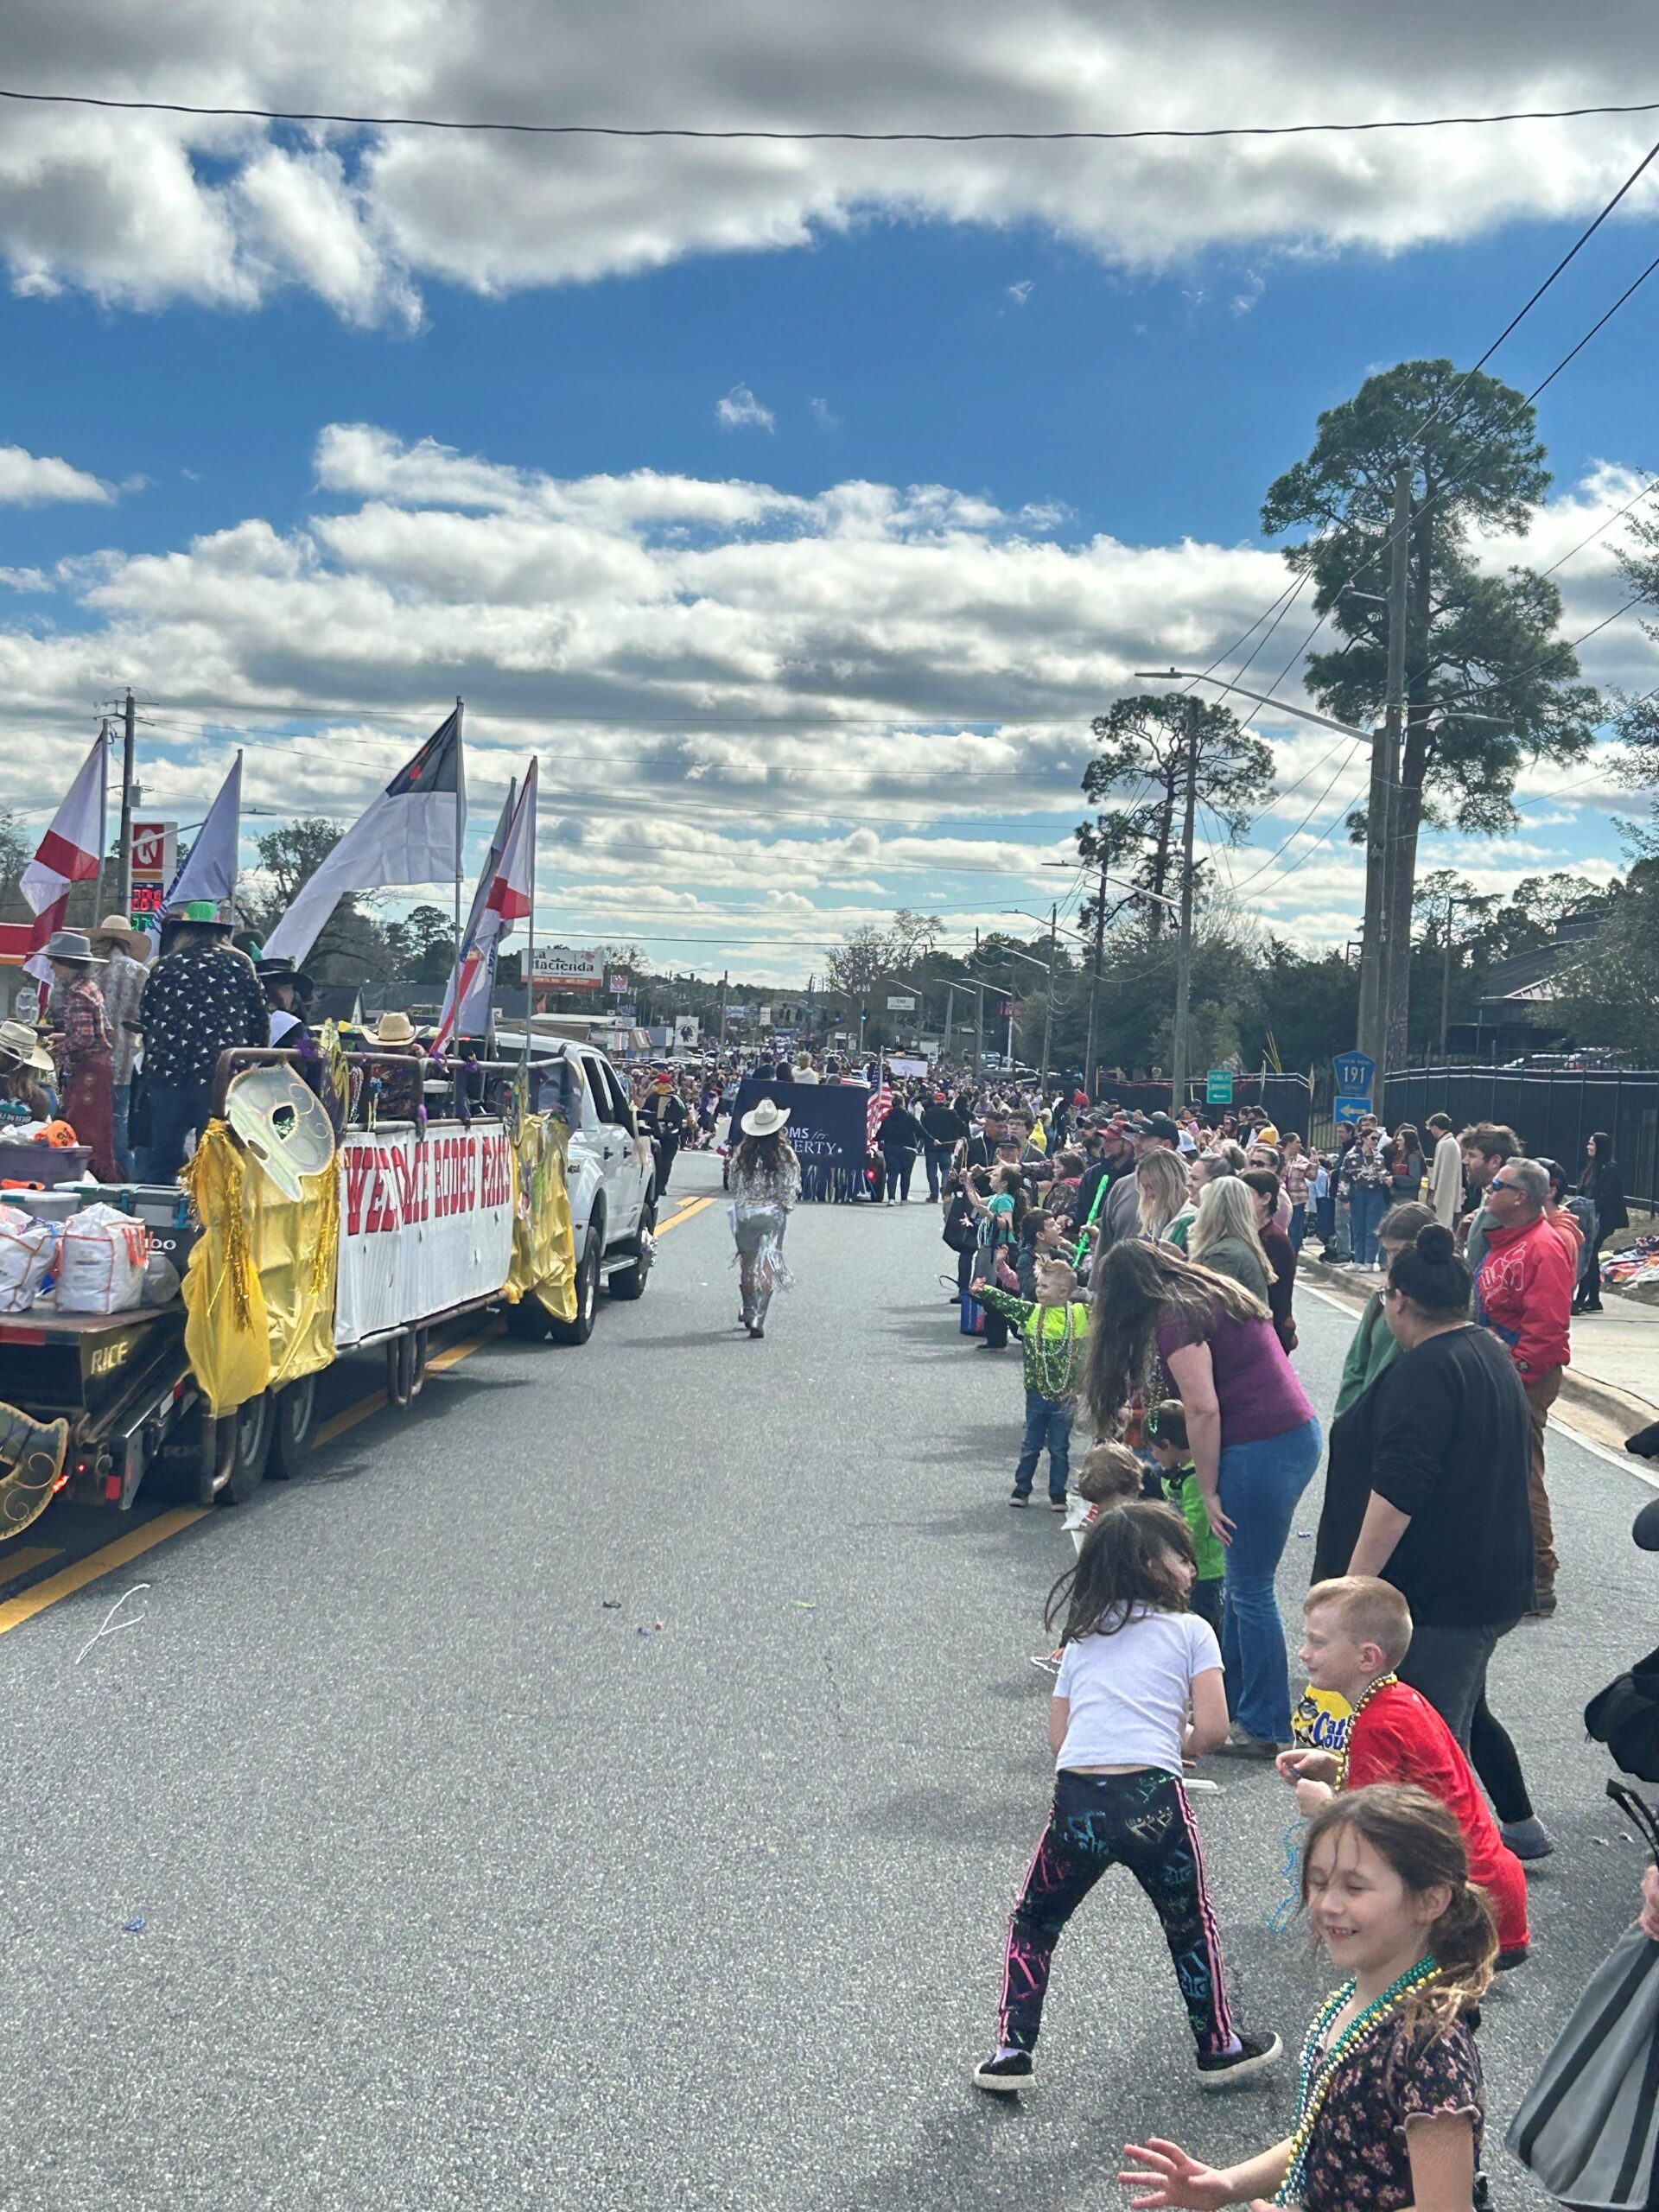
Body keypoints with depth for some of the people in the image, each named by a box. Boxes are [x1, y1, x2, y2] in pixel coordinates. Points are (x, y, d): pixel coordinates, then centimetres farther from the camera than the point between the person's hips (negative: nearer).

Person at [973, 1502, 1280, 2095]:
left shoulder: (1080, 1639, 19)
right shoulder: (1191, 1630, 8)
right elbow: (1212, 1730, -1)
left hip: (1076, 1802, 2)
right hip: (1153, 1798, -2)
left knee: (1033, 1924, 22)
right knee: (1191, 1924, 23)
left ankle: (1011, 2053, 18)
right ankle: (1218, 2046, 35)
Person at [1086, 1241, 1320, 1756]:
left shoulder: (1176, 1319, -11)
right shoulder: (1217, 1291, 16)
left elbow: (1203, 1410, -17)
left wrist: (1207, 1492, -9)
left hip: (1263, 1449, -9)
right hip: (1300, 1434, 9)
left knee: (1250, 1591, 0)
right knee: (1240, 1582, 18)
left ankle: (1264, 1729, 9)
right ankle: (1232, 1699, 29)